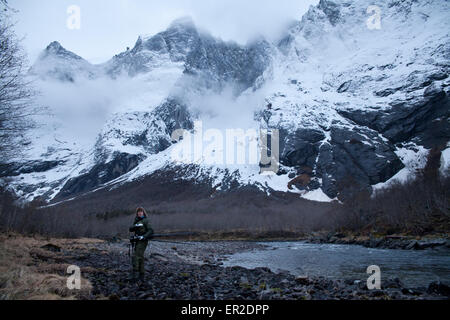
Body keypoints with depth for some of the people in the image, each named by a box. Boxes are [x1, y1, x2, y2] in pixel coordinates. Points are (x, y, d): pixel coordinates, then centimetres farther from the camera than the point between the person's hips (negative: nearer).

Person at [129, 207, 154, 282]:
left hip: (143, 241, -8)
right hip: (137, 241, 8)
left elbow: (150, 231, -15)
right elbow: (131, 229, 3)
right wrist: (135, 226, -17)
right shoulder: (136, 220, 15)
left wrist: (144, 236, -26)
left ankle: (134, 273, -21)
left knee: (136, 256, -18)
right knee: (140, 258, 10)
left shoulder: (145, 221, -7)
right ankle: (142, 276, 15)